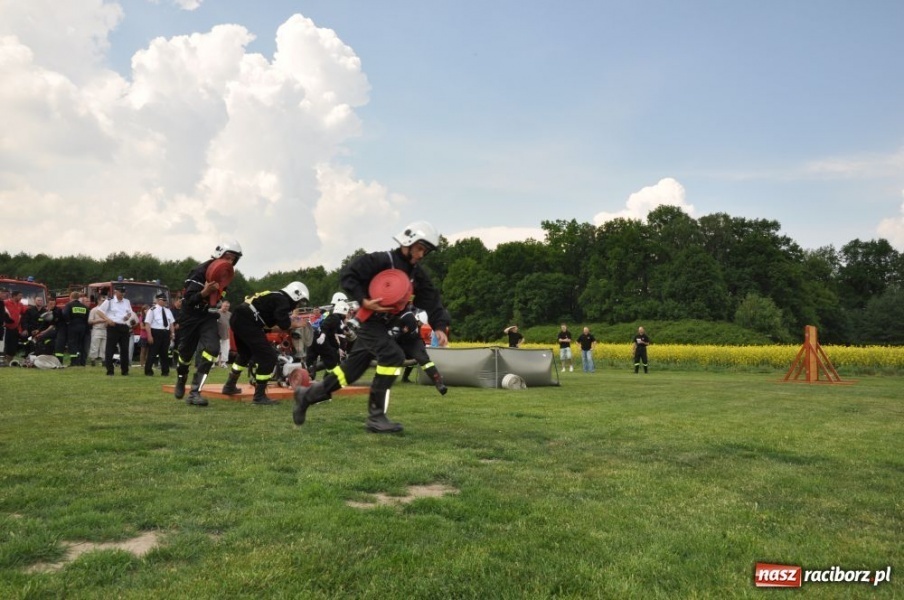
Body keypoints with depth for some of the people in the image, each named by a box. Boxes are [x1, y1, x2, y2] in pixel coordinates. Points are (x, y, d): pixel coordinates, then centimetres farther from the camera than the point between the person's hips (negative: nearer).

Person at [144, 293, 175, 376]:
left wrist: (171, 333, 9)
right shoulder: (152, 310, -6)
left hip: (166, 333, 6)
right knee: (152, 352, -3)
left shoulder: (168, 310, 14)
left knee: (164, 353, 10)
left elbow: (171, 322, 19)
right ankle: (148, 371, 6)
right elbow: (147, 323, -10)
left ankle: (165, 371, 15)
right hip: (156, 332, -6)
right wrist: (149, 335, -16)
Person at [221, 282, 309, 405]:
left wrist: (291, 320, 16)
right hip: (247, 323, -10)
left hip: (237, 319, 10)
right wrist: (297, 324, 4)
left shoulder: (276, 297, 22)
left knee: (244, 354, 31)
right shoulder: (282, 300, -6)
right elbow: (284, 325, -15)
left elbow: (270, 323, 24)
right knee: (269, 357, -6)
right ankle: (259, 396, -2)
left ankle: (230, 386, 44)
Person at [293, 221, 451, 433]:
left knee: (351, 370, 13)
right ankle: (376, 416, -14)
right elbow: (347, 274, -16)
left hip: (385, 325, 8)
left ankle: (308, 394, 34)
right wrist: (363, 301, -27)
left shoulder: (417, 274, 7)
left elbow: (431, 301, -1)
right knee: (394, 356, -24)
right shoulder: (382, 261, -14)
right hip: (369, 320, -8)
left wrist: (439, 326, -17)